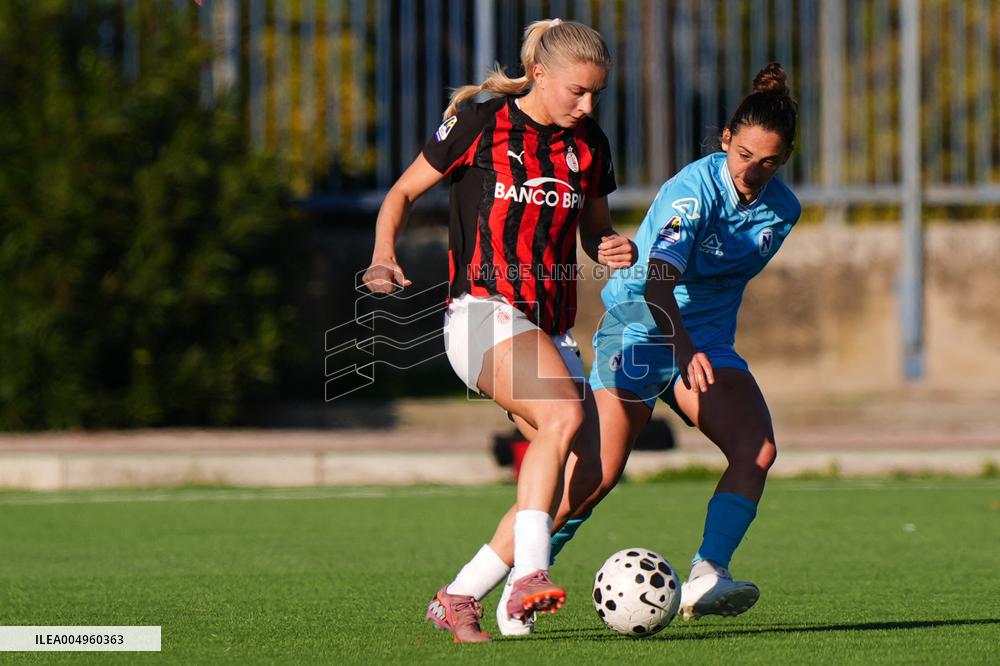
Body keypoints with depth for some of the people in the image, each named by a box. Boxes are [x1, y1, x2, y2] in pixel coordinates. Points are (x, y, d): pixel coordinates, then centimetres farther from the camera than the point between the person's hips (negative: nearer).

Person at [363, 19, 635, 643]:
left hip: (549, 327, 6)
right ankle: (528, 575, -40)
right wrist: (385, 254, -13)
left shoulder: (589, 146, 12)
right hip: (483, 308, -6)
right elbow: (403, 193, 5)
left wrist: (618, 249, -1)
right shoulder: (479, 125, -2)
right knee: (565, 412, -32)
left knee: (583, 471, -7)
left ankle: (458, 598, 2)